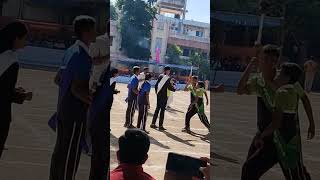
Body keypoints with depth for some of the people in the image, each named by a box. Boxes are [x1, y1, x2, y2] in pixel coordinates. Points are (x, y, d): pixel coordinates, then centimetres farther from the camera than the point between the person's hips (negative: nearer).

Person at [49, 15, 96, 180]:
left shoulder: (70, 51, 10)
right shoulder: (84, 57, -19)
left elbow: (58, 78, 18)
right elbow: (77, 89, -24)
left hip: (63, 108, 9)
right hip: (75, 111, -9)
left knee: (60, 149, 16)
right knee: (71, 154, -1)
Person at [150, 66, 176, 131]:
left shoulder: (160, 76, 8)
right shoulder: (168, 78, -13)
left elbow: (156, 85, 12)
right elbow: (169, 87, -15)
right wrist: (174, 88, 4)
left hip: (158, 95, 7)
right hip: (164, 96, -7)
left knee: (157, 109, 15)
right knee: (162, 110, -2)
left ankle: (153, 123, 18)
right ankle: (160, 126, -1)